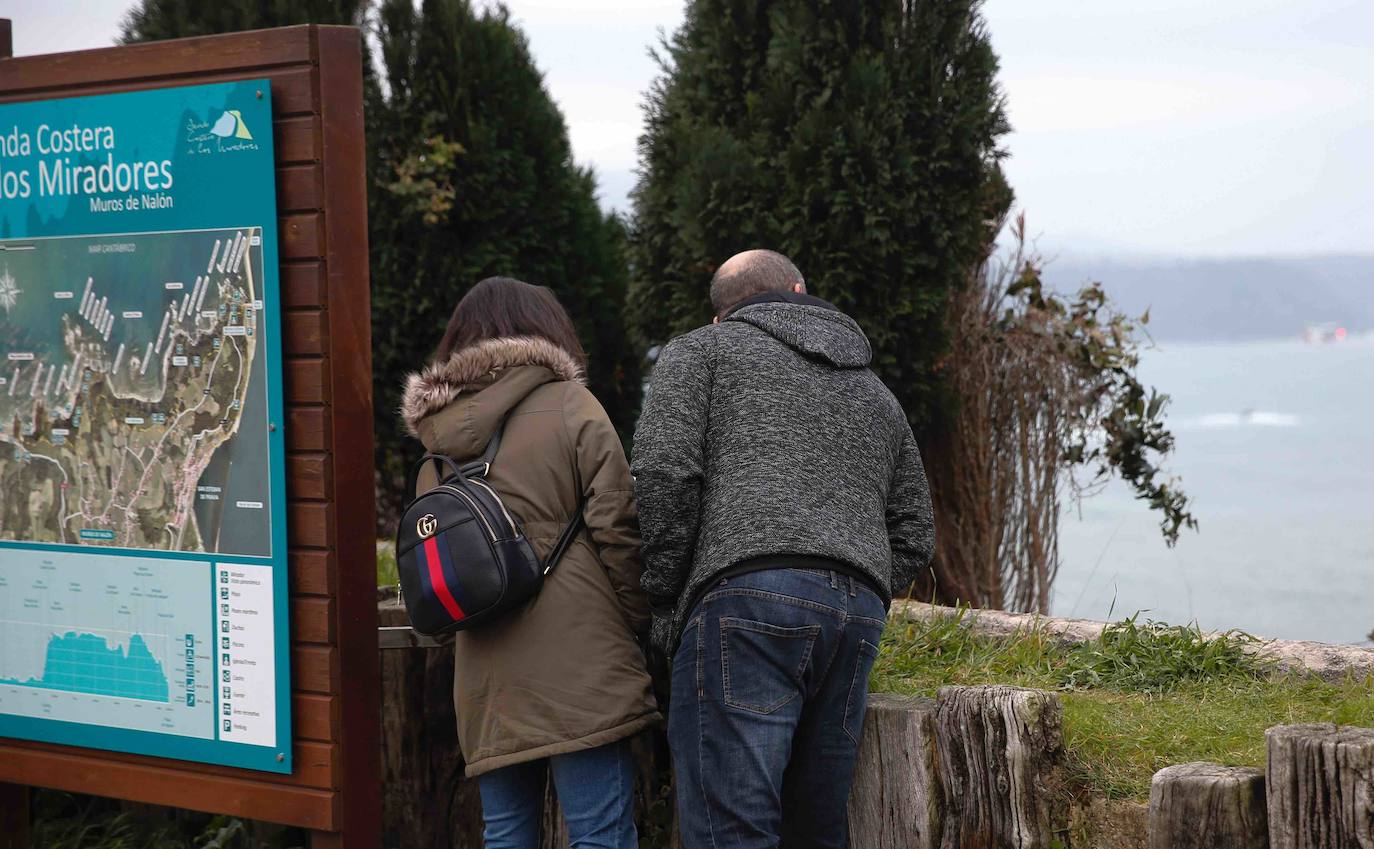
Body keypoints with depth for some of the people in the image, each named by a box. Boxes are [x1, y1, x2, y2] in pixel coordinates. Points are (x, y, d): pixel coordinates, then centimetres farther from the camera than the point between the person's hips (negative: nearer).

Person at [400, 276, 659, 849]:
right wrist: (639, 625, 3)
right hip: (577, 664, -5)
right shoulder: (571, 408, -2)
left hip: (484, 680, 6)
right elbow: (616, 532, -7)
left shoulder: (436, 437, 14)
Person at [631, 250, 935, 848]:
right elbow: (913, 535, 26)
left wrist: (665, 600, 5)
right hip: (861, 613, 6)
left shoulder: (699, 352, 15)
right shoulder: (876, 394, 32)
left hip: (746, 599, -6)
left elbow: (664, 472, -2)